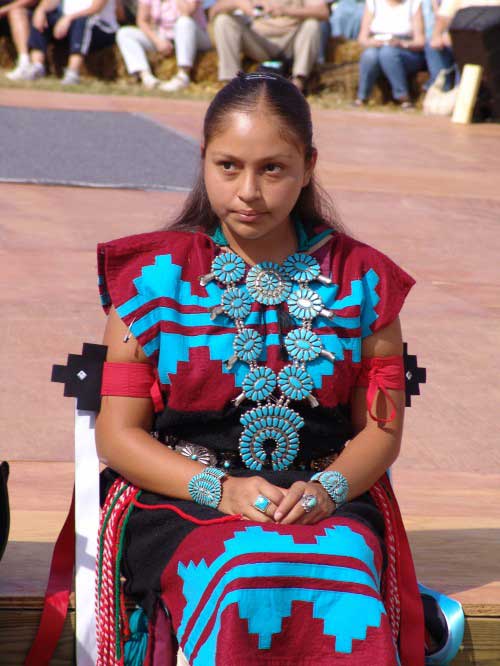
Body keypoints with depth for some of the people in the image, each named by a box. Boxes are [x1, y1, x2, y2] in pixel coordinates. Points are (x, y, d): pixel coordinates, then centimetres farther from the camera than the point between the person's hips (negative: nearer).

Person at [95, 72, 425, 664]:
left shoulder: (361, 279, 9)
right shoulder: (156, 275, 5)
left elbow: (381, 428, 12)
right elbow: (118, 436, 2)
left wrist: (327, 487, -10)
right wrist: (220, 488, -13)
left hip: (329, 500, 1)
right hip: (182, 496, -1)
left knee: (347, 597, -33)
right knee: (244, 588, -35)